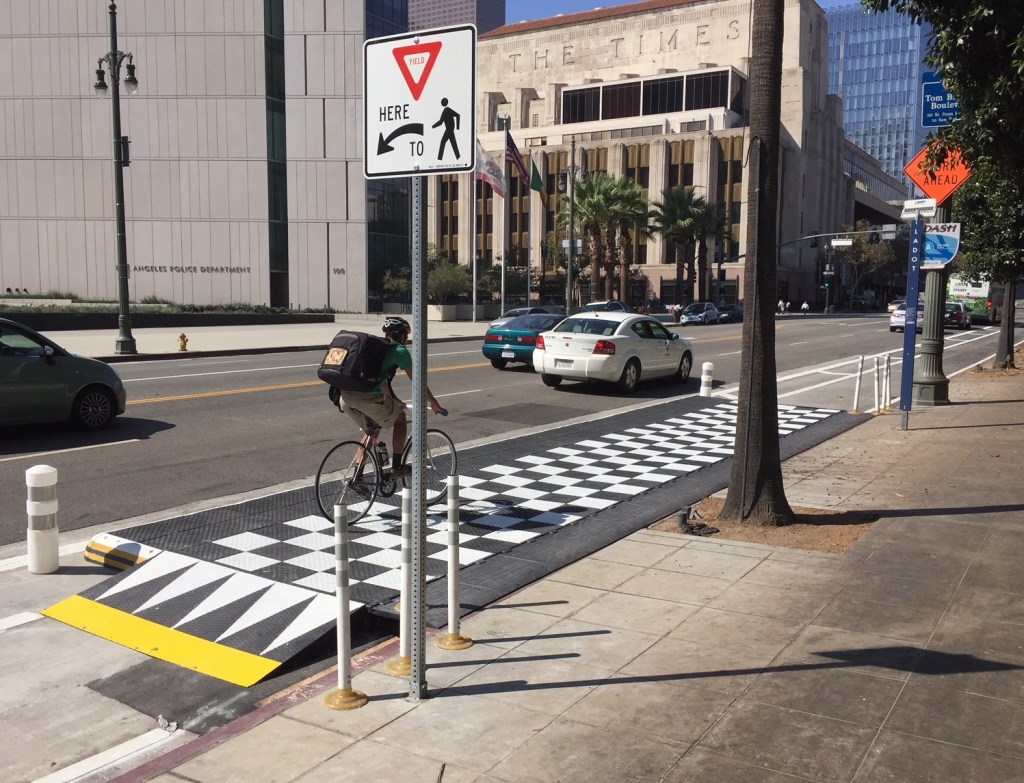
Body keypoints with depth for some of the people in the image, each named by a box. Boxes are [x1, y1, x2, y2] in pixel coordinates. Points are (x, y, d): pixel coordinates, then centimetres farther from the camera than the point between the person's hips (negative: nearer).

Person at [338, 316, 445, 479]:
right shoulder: (400, 350, 4)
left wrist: (395, 400, 43)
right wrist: (435, 404, 13)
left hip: (346, 395, 7)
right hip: (367, 397, -7)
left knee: (370, 430, 28)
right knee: (400, 419, 17)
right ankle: (397, 467, 17)